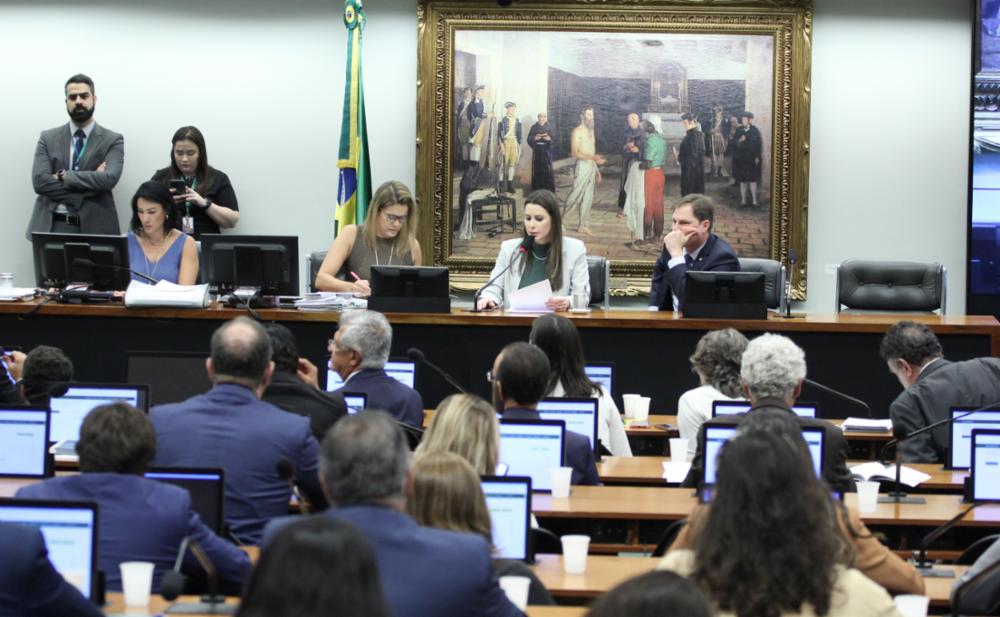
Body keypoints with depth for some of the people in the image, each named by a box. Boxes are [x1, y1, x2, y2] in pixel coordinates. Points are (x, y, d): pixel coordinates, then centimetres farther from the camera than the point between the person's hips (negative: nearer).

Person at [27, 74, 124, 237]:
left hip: (94, 227, -1)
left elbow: (109, 179, -11)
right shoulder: (48, 138, 10)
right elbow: (39, 181, -4)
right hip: (52, 227, 1)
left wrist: (63, 176, -9)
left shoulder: (113, 140, 6)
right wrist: (90, 183, -11)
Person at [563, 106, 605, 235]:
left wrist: (597, 170, 17)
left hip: (592, 166, 7)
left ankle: (582, 225, 10)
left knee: (588, 197, 6)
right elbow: (575, 153, -16)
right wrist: (593, 157, -25)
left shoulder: (590, 131, 17)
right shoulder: (577, 132, -8)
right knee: (576, 194, -10)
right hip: (582, 166, -7)